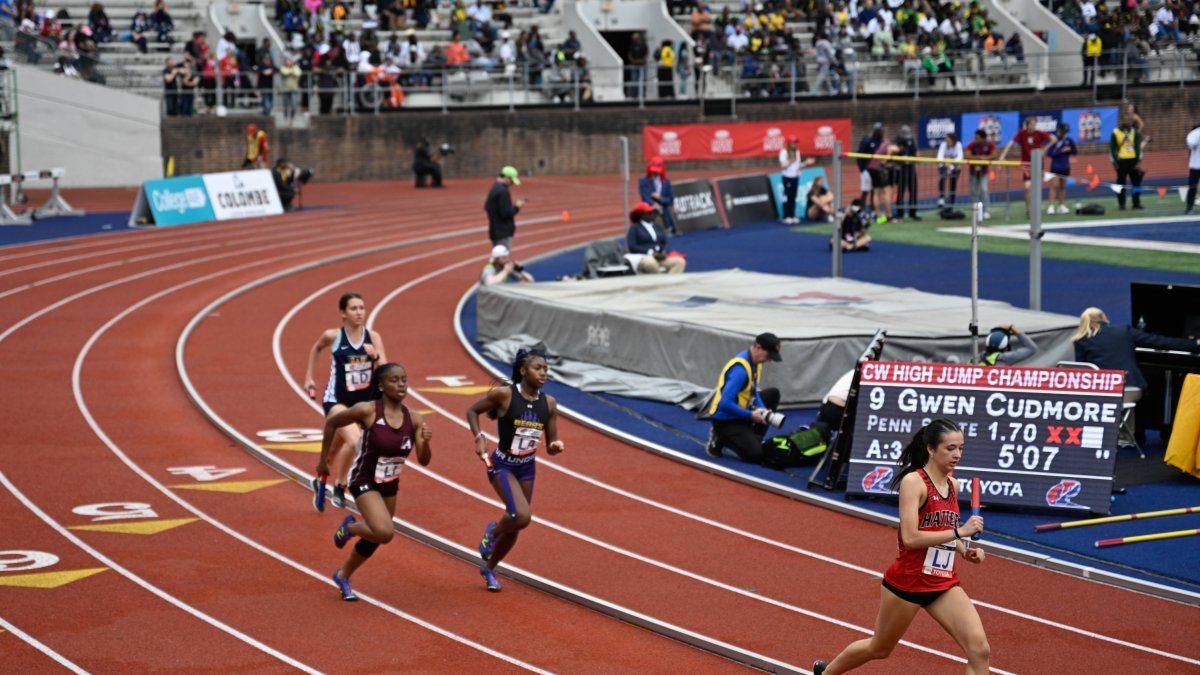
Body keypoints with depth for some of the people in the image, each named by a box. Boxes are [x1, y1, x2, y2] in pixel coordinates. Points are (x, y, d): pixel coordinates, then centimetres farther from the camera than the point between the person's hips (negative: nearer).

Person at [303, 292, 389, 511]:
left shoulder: (373, 337, -6)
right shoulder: (333, 336, -11)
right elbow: (316, 348, 11)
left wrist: (375, 355, -28)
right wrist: (309, 377, 13)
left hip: (363, 400, 4)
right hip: (337, 400, -4)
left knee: (338, 447, 19)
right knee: (354, 440, -26)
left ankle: (320, 482, 45)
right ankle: (339, 486, -6)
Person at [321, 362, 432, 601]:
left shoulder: (414, 419, -7)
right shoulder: (367, 410, -20)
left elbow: (423, 461, -7)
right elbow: (331, 422, -6)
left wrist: (425, 442, -28)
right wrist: (323, 459, -1)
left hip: (389, 485, 6)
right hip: (364, 482, -6)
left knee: (375, 538, 18)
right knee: (384, 533, -25)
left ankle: (342, 575, 44)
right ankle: (350, 527, 7)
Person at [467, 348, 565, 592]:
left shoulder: (549, 403, -2)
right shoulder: (504, 394, -16)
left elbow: (550, 445, 4)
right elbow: (472, 411, -3)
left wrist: (555, 445, -19)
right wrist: (479, 438, -16)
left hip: (527, 468, 5)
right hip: (502, 465, -5)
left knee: (514, 526, 12)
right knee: (522, 516, -25)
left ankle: (489, 569, 37)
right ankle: (492, 531, 10)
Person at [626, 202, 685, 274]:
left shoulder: (658, 227, 23)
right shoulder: (634, 228, 6)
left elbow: (665, 243, 18)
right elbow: (632, 247, -6)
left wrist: (663, 252, -7)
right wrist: (650, 252, -16)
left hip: (661, 256, 6)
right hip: (642, 257, -6)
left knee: (680, 262, -21)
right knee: (651, 263, -42)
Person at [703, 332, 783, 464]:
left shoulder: (755, 361, 1)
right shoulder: (740, 369, -28)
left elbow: (753, 392, 13)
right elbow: (725, 404, -31)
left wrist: (763, 410, -6)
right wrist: (750, 415, -20)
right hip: (725, 419, -9)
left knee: (773, 394, 13)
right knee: (755, 454, -20)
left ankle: (753, 439, 10)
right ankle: (720, 439, 1)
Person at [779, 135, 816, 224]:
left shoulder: (797, 152, 10)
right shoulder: (784, 152, -9)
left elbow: (798, 165, 14)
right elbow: (782, 166, -13)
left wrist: (806, 163, 1)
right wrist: (790, 162, -27)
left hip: (795, 177, 6)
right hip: (787, 177, -6)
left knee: (793, 197, 7)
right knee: (787, 197, -5)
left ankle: (792, 216, 12)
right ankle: (786, 217, -3)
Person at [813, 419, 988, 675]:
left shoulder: (952, 484, 7)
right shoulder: (914, 481, -15)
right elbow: (910, 538, -25)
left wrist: (965, 551, 6)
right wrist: (959, 531, -27)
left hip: (944, 584, 6)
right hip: (907, 581, -5)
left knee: (979, 649, -13)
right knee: (879, 648, 16)